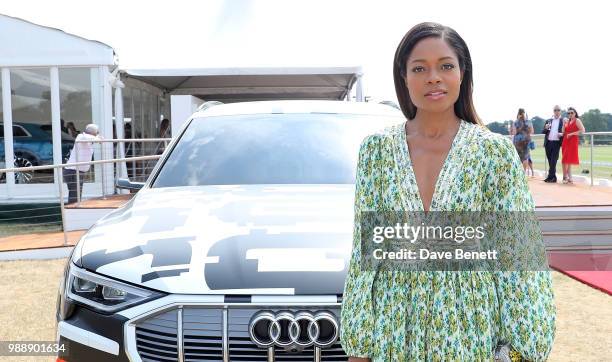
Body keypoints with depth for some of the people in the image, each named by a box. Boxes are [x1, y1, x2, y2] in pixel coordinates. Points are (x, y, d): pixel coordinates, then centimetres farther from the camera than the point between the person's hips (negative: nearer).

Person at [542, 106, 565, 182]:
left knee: (553, 161, -9)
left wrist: (562, 134, -18)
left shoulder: (563, 121, 5)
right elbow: (543, 132, 14)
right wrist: (546, 128, -7)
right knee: (550, 161, 6)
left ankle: (550, 177, -9)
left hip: (556, 143, -4)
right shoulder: (548, 121, 16)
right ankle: (553, 177, 13)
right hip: (548, 143, 4)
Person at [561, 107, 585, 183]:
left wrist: (571, 134, -13)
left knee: (569, 160, -7)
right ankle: (567, 177, 7)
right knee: (565, 160, 3)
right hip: (565, 141, 6)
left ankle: (567, 177, -3)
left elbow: (582, 130, -12)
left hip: (573, 141, -6)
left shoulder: (577, 120, -2)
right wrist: (564, 123, 2)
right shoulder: (567, 121, 16)